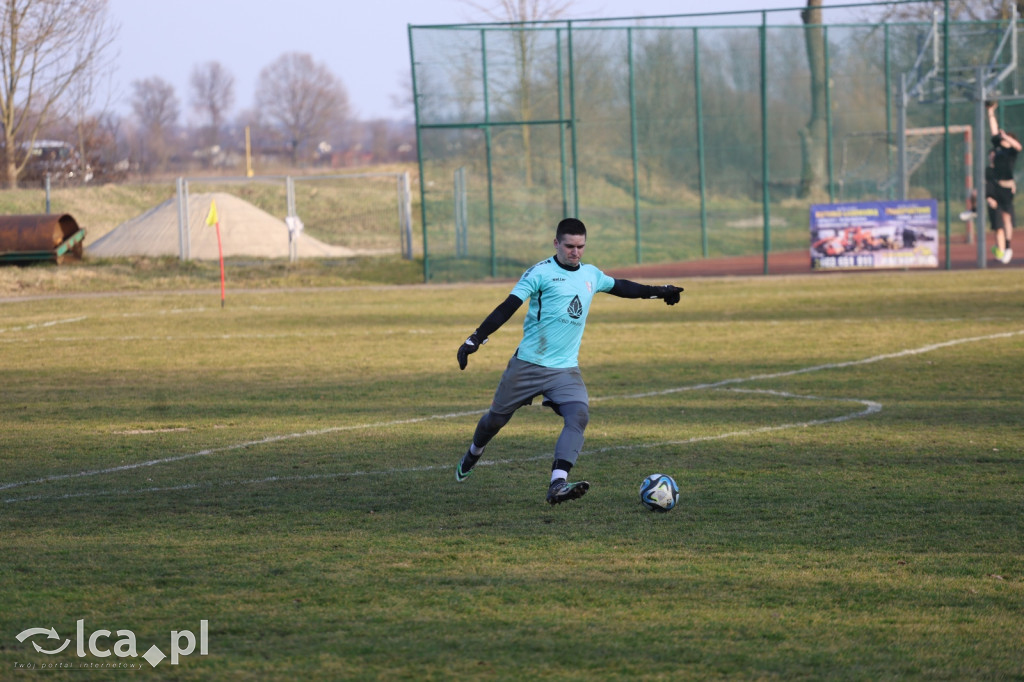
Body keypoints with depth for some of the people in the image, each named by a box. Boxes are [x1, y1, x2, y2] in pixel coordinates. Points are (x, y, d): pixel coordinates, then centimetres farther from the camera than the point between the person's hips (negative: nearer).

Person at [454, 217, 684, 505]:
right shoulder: (541, 273, -9)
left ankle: (557, 485, -32)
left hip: (566, 369, 4)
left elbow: (620, 287, 29)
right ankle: (473, 454, 44)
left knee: (579, 415, -22)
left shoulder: (590, 274, 10)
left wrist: (657, 291, 33)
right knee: (497, 417, 10)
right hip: (528, 363, -4)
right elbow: (508, 307, -13)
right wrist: (476, 339, -19)